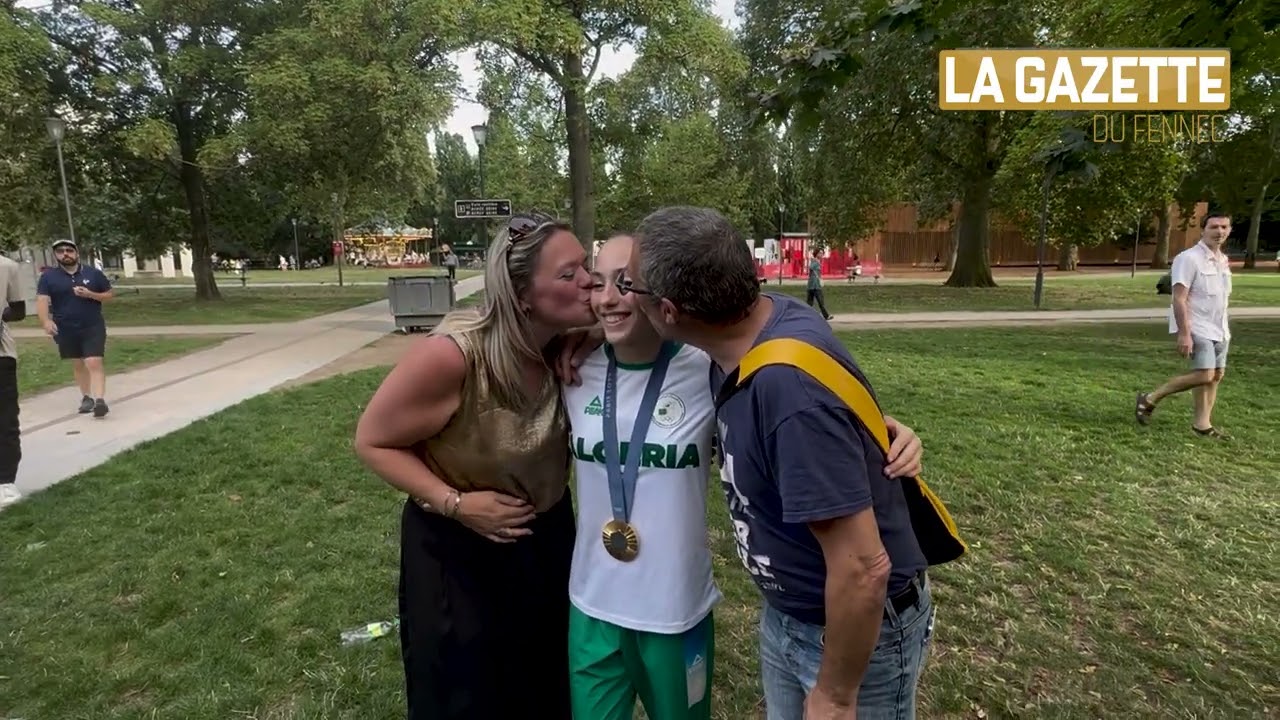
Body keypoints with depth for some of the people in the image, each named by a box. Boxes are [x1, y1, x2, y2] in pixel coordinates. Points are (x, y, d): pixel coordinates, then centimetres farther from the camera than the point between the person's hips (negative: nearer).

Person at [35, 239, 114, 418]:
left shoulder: (93, 273, 2)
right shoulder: (48, 276, 1)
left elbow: (110, 294, 7)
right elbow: (42, 300, -10)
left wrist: (90, 294, -13)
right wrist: (46, 321, -26)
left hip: (93, 327, -2)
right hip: (65, 330, 2)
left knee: (94, 363, -13)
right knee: (78, 365, 13)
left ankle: (100, 400, -20)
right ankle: (86, 398, 25)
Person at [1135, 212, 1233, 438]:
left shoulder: (1223, 259, 13)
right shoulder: (1189, 258, -14)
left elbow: (1221, 297, 22)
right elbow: (1179, 299, -20)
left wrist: (1224, 328, 20)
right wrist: (1183, 333, -25)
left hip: (1218, 329, 9)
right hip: (1197, 328, -9)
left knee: (1216, 375, 6)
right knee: (1204, 375, -16)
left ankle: (1202, 424, 12)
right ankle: (1150, 399, -3)